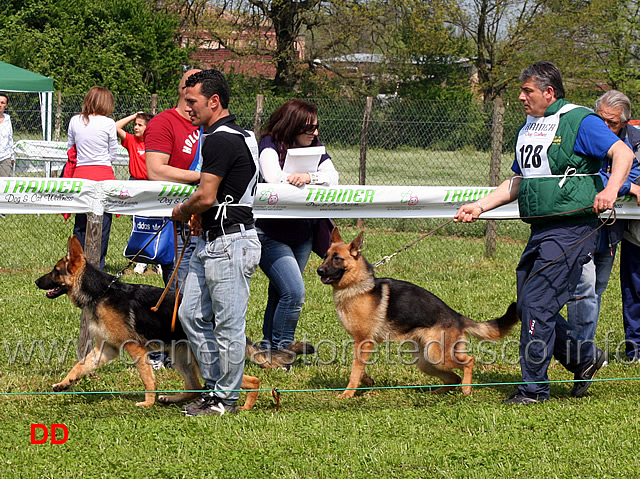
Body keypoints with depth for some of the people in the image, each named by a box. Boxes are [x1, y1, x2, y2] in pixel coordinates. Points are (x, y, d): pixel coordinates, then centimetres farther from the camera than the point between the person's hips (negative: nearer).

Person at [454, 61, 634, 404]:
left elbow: (623, 153, -16)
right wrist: (479, 207, 16)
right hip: (540, 231, 9)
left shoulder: (579, 121, -8)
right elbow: (517, 182, 26)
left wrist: (610, 190, -32)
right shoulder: (528, 129, 18)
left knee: (538, 305, -11)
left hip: (571, 230, -9)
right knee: (527, 306, 7)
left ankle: (534, 386, -1)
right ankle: (584, 357, 24)